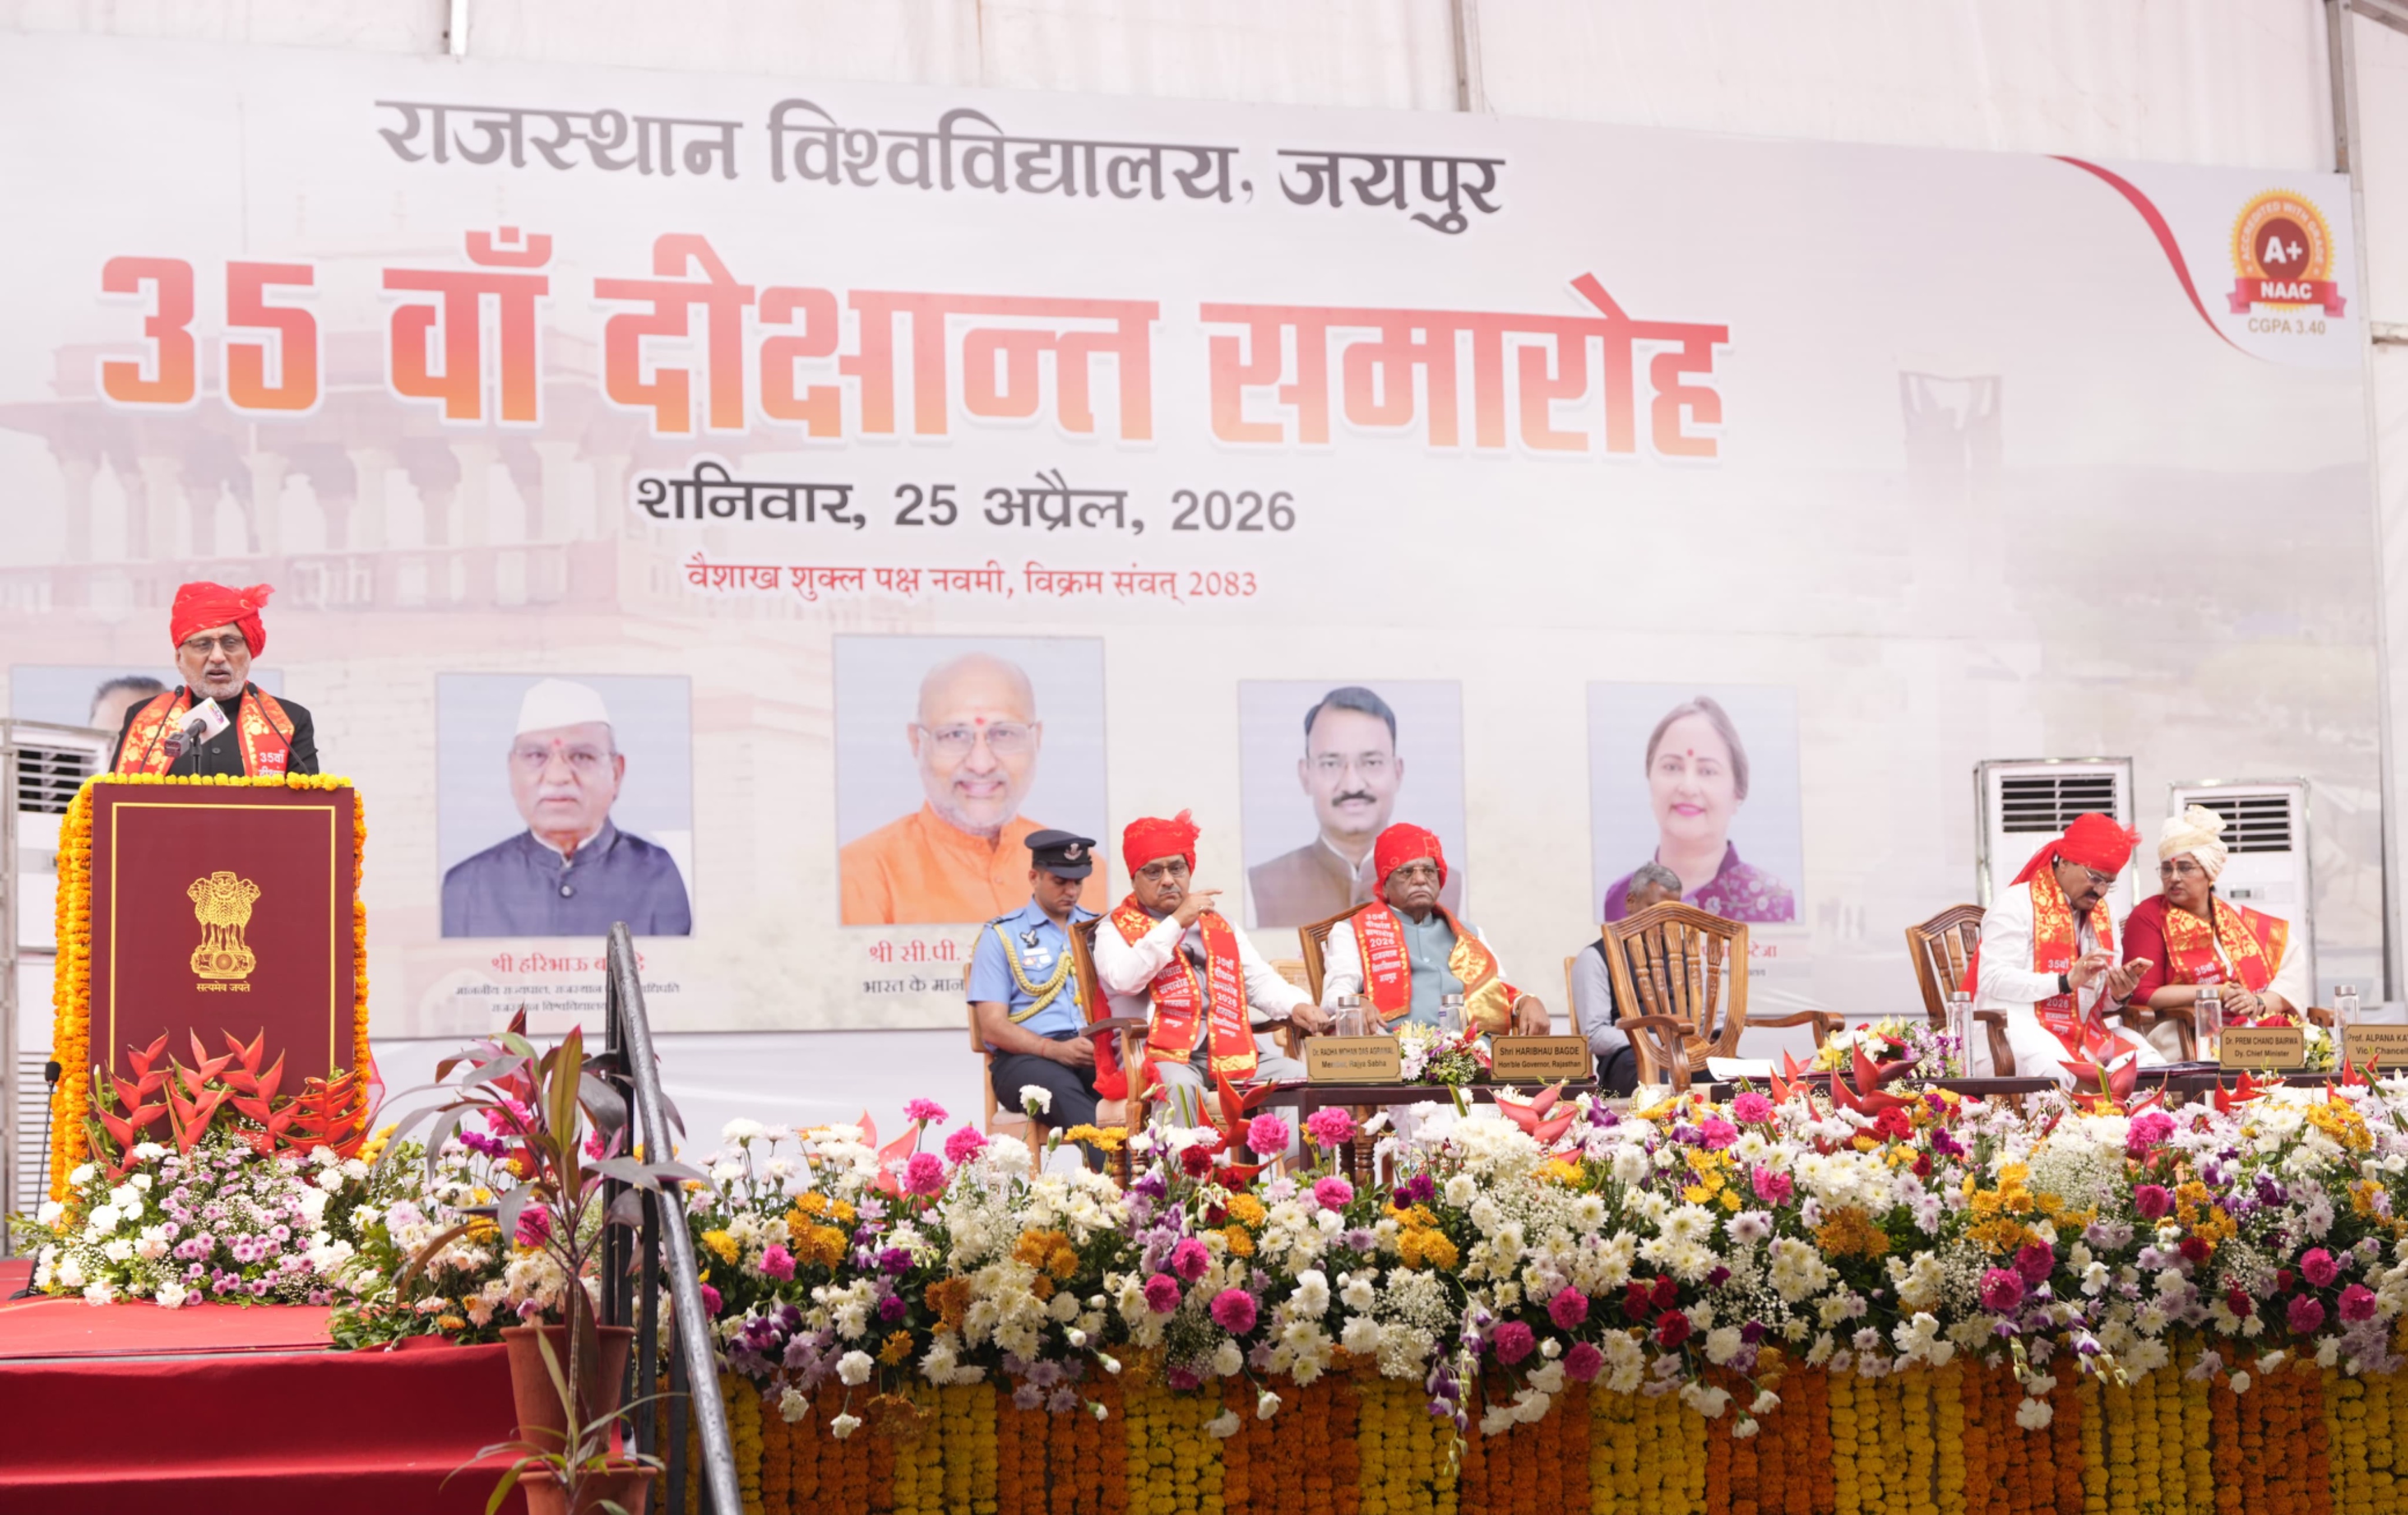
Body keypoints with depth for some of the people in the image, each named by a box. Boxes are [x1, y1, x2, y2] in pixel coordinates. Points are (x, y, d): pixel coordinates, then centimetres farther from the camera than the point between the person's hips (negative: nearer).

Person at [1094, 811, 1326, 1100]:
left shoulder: (1219, 926, 26)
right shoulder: (1117, 929, 10)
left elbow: (1260, 981, 18)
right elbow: (1123, 980, -11)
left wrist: (1296, 1006, -4)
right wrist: (1176, 922, -11)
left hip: (1231, 1052, 5)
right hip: (1163, 1055, -5)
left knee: (1303, 1078, -20)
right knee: (1183, 1092, -38)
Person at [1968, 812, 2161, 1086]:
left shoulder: (2103, 913, 15)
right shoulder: (2017, 904, -7)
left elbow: (2099, 998, 15)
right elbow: (1992, 979, -17)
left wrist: (2119, 994, -10)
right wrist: (2066, 981, -25)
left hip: (2085, 1030, 7)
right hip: (2018, 1025, -7)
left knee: (2152, 1067, -17)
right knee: (2057, 1073, -37)